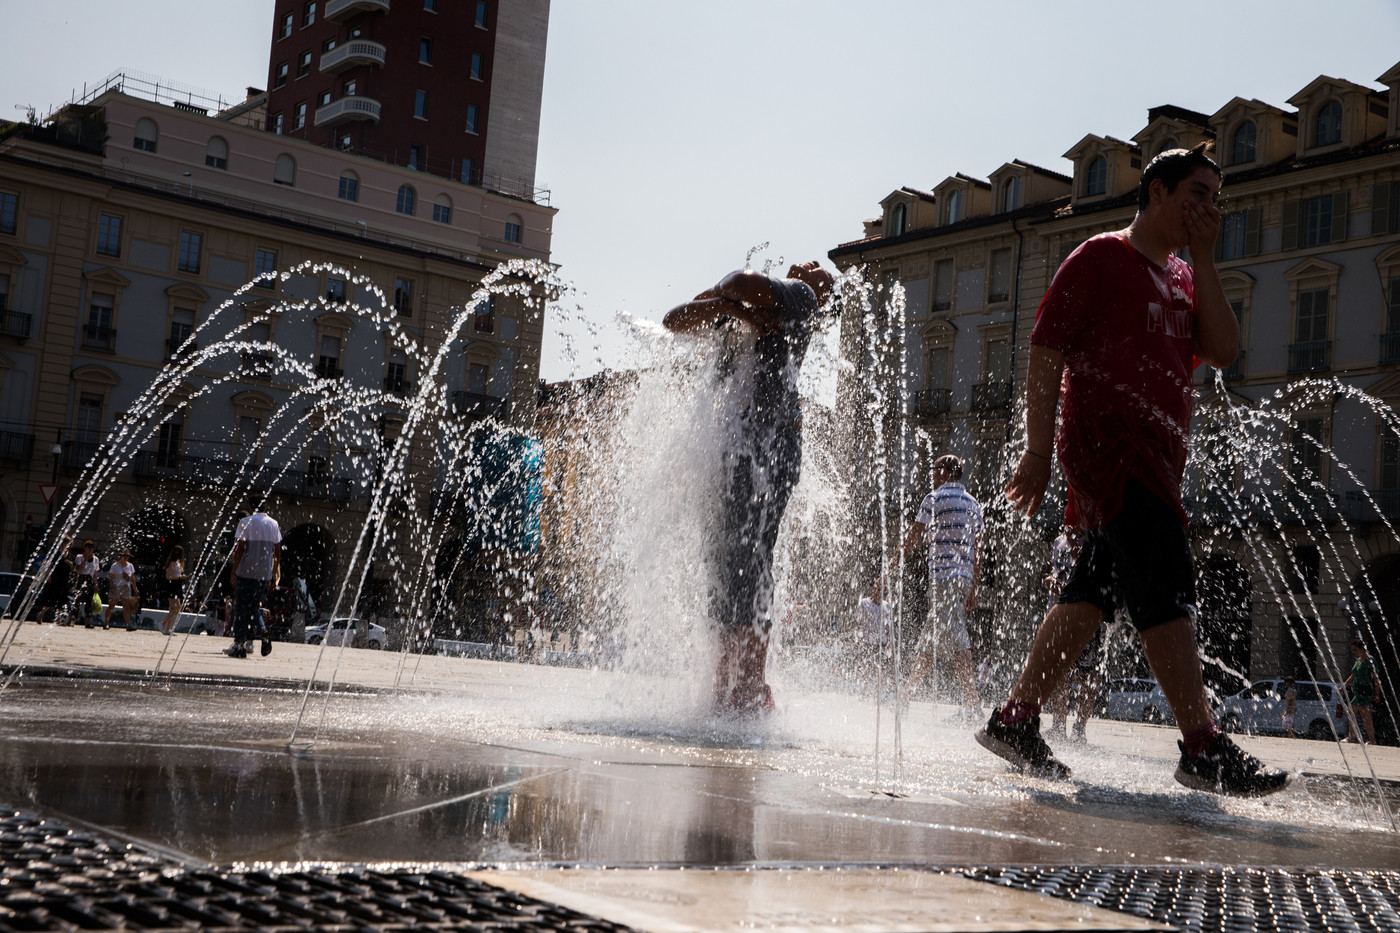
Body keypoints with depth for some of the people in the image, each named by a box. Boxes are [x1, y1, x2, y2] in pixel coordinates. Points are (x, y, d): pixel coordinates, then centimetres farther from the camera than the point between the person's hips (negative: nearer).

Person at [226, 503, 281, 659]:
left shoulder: (246, 522, -5)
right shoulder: (273, 524, 10)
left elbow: (239, 550, -10)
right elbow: (277, 553, 10)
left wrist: (233, 572, -7)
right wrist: (275, 575, 15)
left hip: (246, 571, -4)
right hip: (265, 574, 4)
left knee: (241, 608, 2)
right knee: (254, 607, 16)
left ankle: (239, 644, 1)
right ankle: (263, 632, -5)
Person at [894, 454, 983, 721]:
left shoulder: (935, 499, -3)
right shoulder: (973, 504, 18)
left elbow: (913, 538, -4)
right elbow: (978, 551, 16)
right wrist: (973, 590, 18)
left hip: (943, 576, -8)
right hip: (965, 577, 8)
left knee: (957, 646, -12)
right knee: (928, 641, 13)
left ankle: (973, 705, -18)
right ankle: (905, 696, 19)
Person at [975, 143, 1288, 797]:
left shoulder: (1182, 277, 22)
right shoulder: (1102, 256, -2)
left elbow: (1224, 351, 8)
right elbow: (1046, 350, -7)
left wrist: (1204, 260, 5)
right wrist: (1038, 451, -13)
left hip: (1153, 459, 9)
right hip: (1107, 443, -9)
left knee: (1093, 593, 8)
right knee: (1166, 589, -15)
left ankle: (1015, 720, 14)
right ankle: (1203, 748, -16)